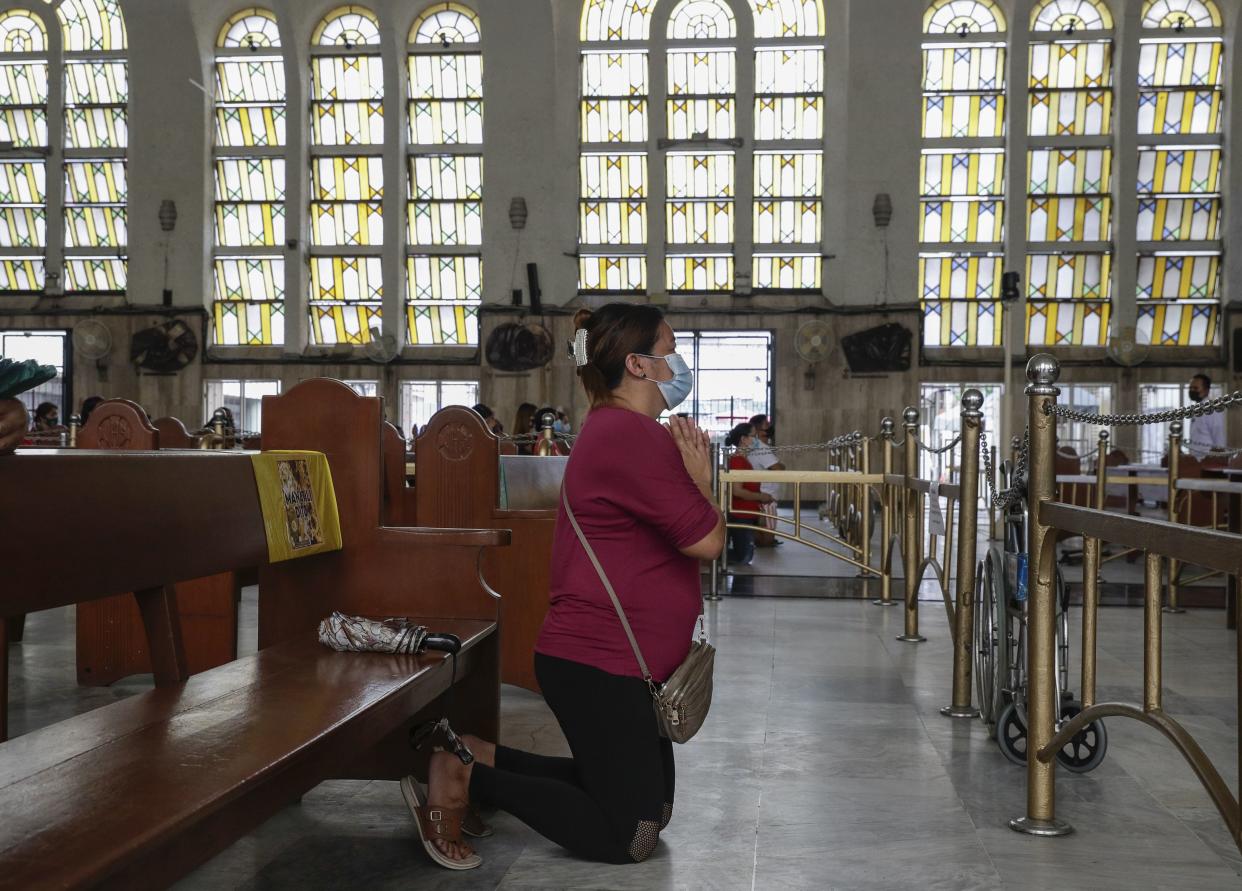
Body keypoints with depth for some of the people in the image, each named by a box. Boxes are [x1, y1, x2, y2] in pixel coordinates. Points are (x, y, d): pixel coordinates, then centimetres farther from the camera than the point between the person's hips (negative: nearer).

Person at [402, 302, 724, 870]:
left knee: (649, 806, 19)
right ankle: (465, 776, -1)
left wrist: (690, 475, 4)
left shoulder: (619, 430, 16)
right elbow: (706, 540, -17)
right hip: (597, 663, -11)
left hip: (609, 660, 11)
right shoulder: (630, 434, -19)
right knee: (629, 837, -4)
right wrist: (700, 480, -1)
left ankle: (479, 756, 18)